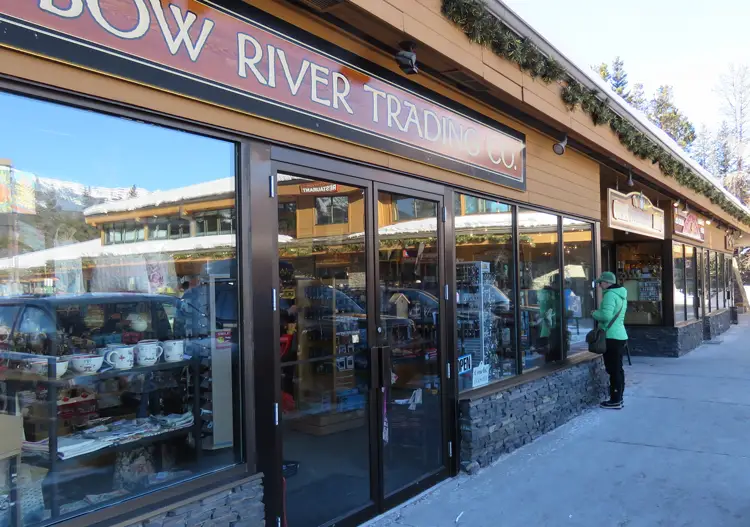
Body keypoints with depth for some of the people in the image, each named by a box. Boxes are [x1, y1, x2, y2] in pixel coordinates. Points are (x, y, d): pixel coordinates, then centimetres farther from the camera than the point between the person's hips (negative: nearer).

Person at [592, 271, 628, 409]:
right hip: (620, 335, 10)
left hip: (612, 337, -10)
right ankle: (618, 398, 22)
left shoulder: (610, 295, -15)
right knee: (618, 369, 15)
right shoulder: (621, 294, 16)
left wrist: (594, 313, -6)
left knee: (613, 369, -5)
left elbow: (606, 316, -24)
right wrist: (599, 313, 13)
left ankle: (615, 401, 0)